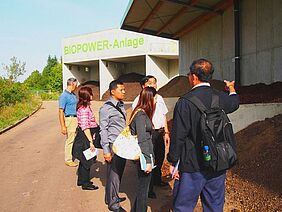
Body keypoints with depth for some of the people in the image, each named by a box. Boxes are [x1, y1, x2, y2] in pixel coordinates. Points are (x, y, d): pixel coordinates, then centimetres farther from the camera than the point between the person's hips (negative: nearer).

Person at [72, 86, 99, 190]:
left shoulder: (85, 107, 10)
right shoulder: (84, 109, -21)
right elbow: (85, 127, -25)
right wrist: (91, 141, -25)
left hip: (84, 136, 10)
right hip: (85, 137, -10)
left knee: (84, 160, 19)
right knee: (86, 161, 2)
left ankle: (81, 180, 33)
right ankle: (85, 183, 15)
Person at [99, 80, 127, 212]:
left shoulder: (121, 105, 11)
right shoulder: (106, 108, -12)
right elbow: (103, 130, -12)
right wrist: (106, 150, -14)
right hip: (113, 146, -7)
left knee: (119, 172, 16)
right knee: (113, 174, 2)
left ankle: (113, 197, 33)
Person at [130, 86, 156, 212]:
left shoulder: (141, 112, 10)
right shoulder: (141, 115, -18)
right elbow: (142, 140, -22)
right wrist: (147, 161, -21)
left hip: (144, 155, 9)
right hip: (144, 156, -9)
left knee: (142, 187, 21)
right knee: (143, 189, 5)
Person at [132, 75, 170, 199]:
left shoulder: (159, 98, 12)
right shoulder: (139, 100, -9)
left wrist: (166, 132, 17)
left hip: (160, 132, 7)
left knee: (160, 157, 19)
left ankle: (157, 179, 43)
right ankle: (148, 188, 14)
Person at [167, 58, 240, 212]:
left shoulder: (185, 101, -17)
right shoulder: (222, 98, 0)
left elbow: (178, 135, -16)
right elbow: (235, 103, 25)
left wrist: (173, 162, -5)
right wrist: (231, 88, 47)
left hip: (193, 165, -5)